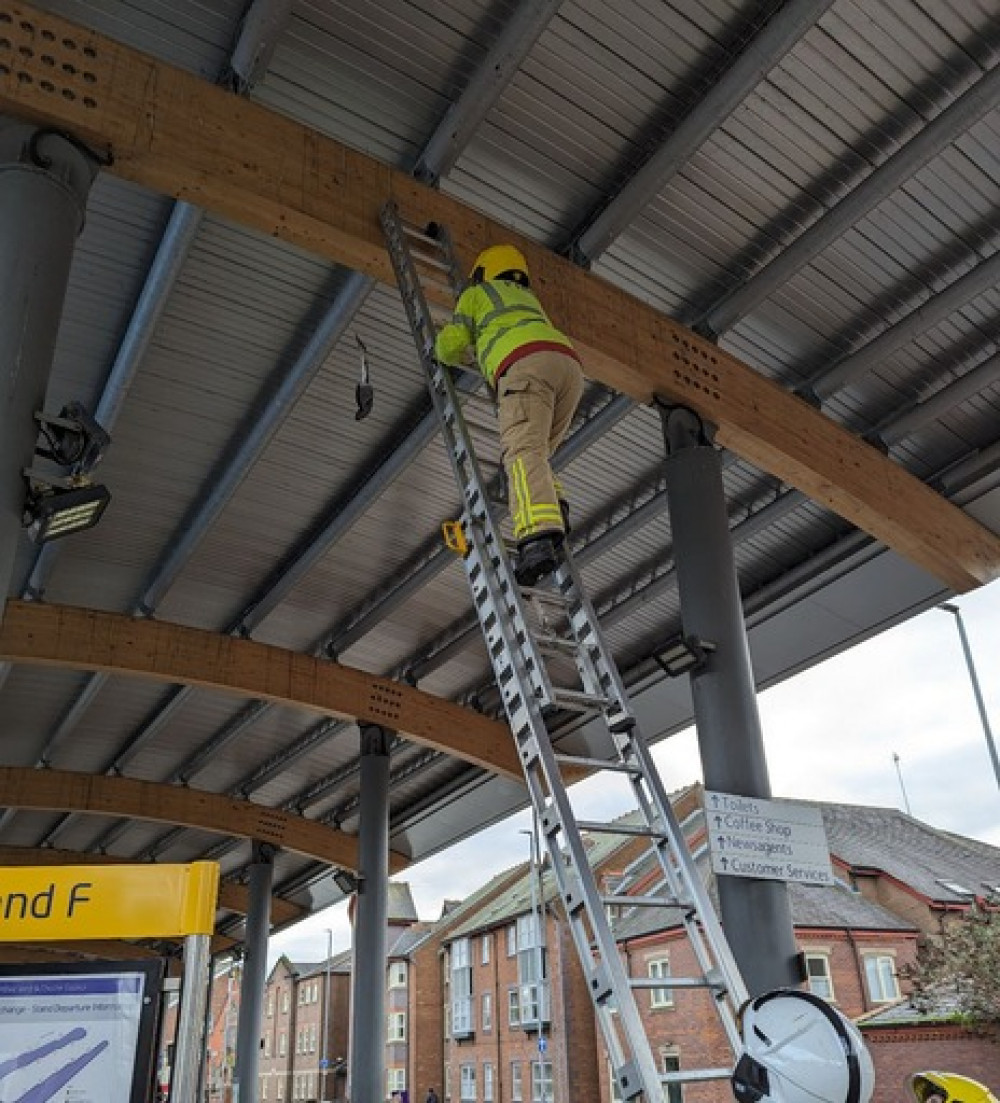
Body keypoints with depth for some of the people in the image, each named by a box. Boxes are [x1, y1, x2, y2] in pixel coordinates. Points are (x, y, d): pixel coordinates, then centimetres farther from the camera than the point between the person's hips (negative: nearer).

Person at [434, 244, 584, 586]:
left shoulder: (476, 294, 28)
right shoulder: (528, 297, 45)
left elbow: (450, 345, 19)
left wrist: (446, 355, 44)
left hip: (527, 365, -6)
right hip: (569, 364, 6)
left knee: (523, 452, -21)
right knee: (537, 452, 18)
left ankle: (538, 537, -42)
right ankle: (552, 507, -10)